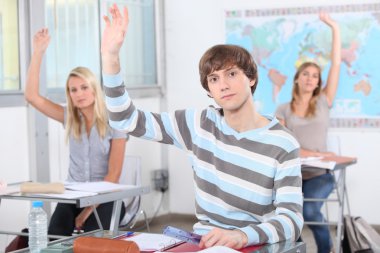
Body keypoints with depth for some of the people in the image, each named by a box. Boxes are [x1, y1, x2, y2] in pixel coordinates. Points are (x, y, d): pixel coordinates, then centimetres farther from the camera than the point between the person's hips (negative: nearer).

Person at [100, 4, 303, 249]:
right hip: (203, 244, 3)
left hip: (255, 247, -3)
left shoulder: (283, 145, -10)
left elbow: (292, 221, -18)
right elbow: (126, 120, 2)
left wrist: (241, 236, -38)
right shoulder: (199, 123, 2)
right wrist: (110, 55, -10)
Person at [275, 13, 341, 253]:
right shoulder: (284, 109, 9)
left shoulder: (323, 103, 8)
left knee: (309, 210, -29)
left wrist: (335, 28, 0)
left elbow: (336, 65, 2)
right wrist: (312, 154, -16)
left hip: (320, 174, -1)